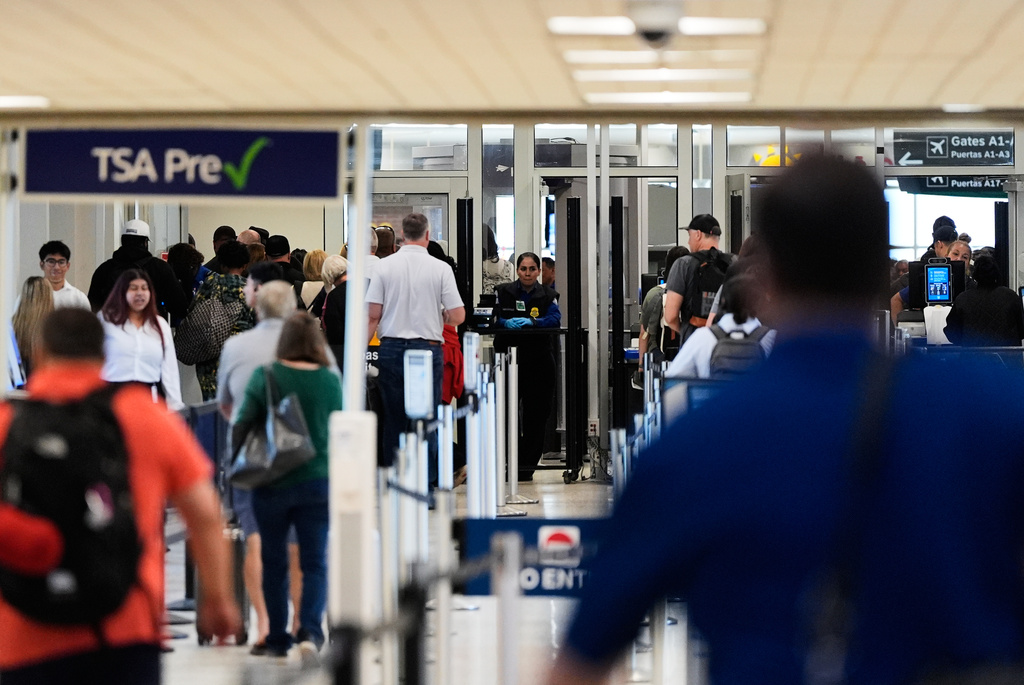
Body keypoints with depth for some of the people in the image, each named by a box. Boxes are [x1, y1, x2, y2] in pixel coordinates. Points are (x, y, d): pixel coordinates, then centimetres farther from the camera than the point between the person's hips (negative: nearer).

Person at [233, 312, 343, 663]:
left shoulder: (266, 376, -8)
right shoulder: (330, 381, -3)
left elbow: (243, 422, -7)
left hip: (272, 480, 0)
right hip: (319, 482, 1)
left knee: (274, 562, 11)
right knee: (315, 562, 3)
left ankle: (277, 638, 17)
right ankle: (310, 631, -14)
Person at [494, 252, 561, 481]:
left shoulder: (548, 295, 10)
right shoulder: (504, 292, 10)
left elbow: (555, 319, -7)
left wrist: (531, 321, -22)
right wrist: (507, 322, -21)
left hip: (539, 361, 0)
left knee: (535, 414, 0)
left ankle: (527, 466, 7)